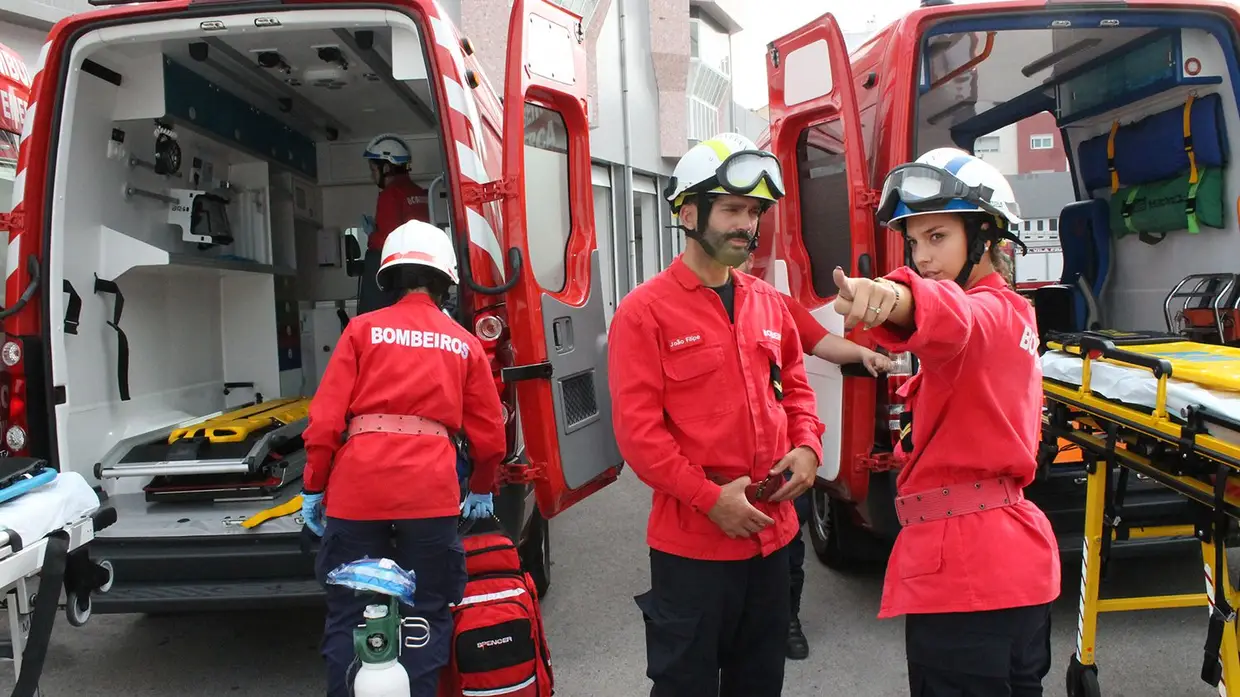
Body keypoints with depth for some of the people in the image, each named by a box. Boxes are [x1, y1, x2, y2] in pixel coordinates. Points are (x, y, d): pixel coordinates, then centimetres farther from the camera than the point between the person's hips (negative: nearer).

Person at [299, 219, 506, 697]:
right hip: (430, 492, 0)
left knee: (348, 618, 12)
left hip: (358, 488, 0)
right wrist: (482, 490, 28)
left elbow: (325, 418, 1)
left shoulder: (363, 329, 8)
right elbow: (489, 432, 12)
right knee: (426, 618, 12)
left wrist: (313, 487, 10)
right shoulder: (464, 343, 11)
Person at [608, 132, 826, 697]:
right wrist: (710, 497, -18)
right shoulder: (644, 311, -11)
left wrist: (807, 447, -2)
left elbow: (794, 385, 18)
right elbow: (636, 427, -16)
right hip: (692, 540, -6)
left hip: (772, 530, 6)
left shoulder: (768, 303, 8)